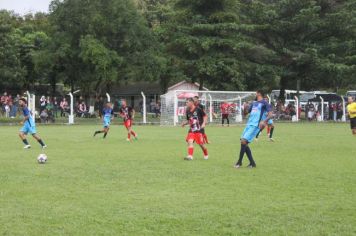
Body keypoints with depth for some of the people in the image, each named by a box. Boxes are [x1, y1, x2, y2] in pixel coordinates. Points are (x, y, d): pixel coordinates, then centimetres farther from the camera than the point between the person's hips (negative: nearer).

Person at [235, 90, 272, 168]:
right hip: (249, 124, 8)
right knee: (244, 143, 2)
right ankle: (252, 163, 9)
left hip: (255, 126, -8)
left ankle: (239, 162, -6)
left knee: (243, 141, -16)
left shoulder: (264, 103, -2)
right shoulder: (254, 103, 21)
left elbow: (270, 114, -11)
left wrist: (264, 121, -27)